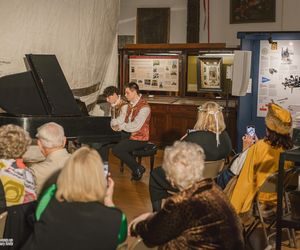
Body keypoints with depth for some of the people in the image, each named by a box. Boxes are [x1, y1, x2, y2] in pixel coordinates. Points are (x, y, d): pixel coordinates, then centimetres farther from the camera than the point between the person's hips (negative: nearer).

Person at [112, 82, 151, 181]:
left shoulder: (144, 107, -18)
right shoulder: (131, 104, 12)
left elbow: (135, 127, -24)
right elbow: (127, 121, 14)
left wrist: (121, 126, -12)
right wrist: (119, 126, -6)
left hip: (139, 138, -9)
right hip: (131, 135, 9)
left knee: (116, 150, -19)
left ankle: (138, 169, -3)